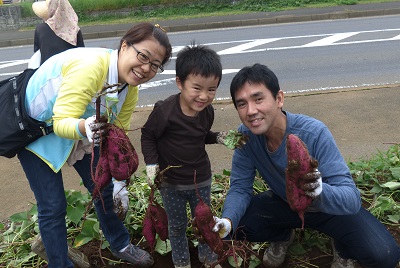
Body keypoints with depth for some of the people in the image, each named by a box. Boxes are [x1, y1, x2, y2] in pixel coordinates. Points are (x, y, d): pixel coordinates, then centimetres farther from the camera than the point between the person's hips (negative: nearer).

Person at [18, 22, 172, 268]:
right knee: (53, 206, -5)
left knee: (104, 187, 11)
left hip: (79, 130, 7)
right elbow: (61, 122, -35)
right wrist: (84, 127, -56)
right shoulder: (90, 66, -35)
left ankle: (121, 245, 34)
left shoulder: (131, 88, -12)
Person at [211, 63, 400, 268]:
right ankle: (283, 235, 16)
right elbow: (240, 188, -15)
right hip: (284, 202, 3)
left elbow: (351, 198, -34)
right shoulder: (245, 135, -22)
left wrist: (320, 192, -57)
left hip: (329, 206, -2)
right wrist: (227, 220, -35)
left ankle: (343, 249, 13)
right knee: (232, 226, -17)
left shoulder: (314, 134, -33)